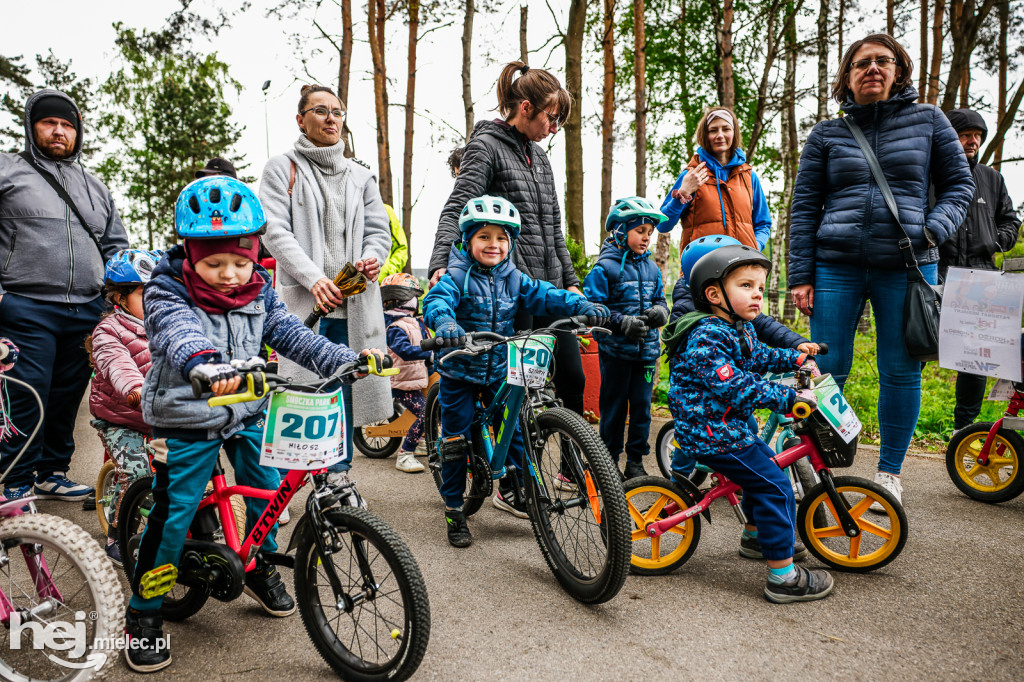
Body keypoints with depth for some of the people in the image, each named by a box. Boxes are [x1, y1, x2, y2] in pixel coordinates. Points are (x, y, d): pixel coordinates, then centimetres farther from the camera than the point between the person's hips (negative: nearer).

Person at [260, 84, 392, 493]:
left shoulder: (360, 176, 20)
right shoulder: (282, 168, 7)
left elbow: (379, 229, 16)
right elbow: (275, 230, -4)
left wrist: (372, 257, -9)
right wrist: (313, 278, -18)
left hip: (353, 301, 4)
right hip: (301, 300, -4)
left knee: (344, 389, 6)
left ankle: (339, 478, 18)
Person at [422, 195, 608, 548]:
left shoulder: (514, 279, 1)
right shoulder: (457, 276, -13)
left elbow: (546, 295, -6)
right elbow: (436, 300, -29)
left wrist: (585, 307, -22)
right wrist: (444, 323, -52)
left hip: (500, 370, 4)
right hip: (460, 370, -4)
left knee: (514, 429, 8)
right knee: (456, 437, 0)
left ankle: (509, 491, 31)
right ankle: (453, 508, 14)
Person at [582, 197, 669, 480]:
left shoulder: (651, 268, 11)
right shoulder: (605, 268, -8)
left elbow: (659, 299, 19)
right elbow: (592, 308, -11)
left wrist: (659, 312, -4)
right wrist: (623, 323, -20)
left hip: (646, 349, 5)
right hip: (616, 350, -5)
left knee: (642, 405, 7)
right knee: (614, 406, 4)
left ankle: (635, 460, 20)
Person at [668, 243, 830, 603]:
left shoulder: (740, 329, 11)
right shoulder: (707, 337, -23)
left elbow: (758, 356, 31)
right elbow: (736, 388, -30)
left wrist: (798, 358, 24)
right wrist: (789, 398, -28)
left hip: (730, 425, 11)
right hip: (712, 433, -11)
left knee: (765, 466, 27)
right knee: (774, 486, -11)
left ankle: (754, 535, 47)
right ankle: (783, 576, -4)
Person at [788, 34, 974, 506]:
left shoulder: (928, 121, 10)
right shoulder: (826, 134, 8)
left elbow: (959, 185, 12)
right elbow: (804, 207, 6)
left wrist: (932, 230, -8)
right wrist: (800, 276, -1)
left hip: (907, 267, 1)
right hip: (837, 267, 0)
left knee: (901, 371, 4)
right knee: (826, 370, -1)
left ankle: (889, 473, 19)